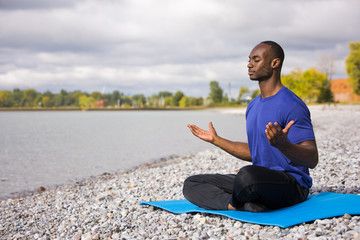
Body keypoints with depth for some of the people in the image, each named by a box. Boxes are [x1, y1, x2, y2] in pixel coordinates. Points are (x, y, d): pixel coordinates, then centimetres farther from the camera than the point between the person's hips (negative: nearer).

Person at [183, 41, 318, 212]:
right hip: (261, 181, 9)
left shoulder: (292, 105, -13)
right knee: (191, 185, 0)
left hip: (293, 184, -9)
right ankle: (243, 205, -21)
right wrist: (216, 140, 25)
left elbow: (312, 159, -19)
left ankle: (235, 203, -10)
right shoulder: (253, 106, 15)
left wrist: (283, 145, -39)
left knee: (248, 174, -42)